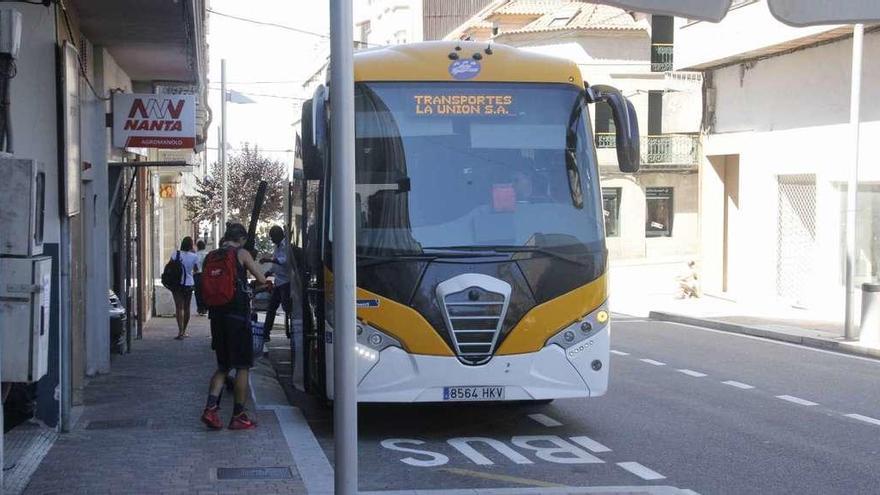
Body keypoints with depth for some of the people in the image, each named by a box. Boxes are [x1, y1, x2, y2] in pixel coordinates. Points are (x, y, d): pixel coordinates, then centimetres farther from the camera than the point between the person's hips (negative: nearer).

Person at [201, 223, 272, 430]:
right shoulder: (241, 254, -4)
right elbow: (262, 280, -6)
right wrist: (263, 285, 18)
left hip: (217, 314, 6)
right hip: (237, 315, -5)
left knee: (223, 366, 15)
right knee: (242, 367, 4)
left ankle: (211, 407, -3)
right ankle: (238, 416, 5)